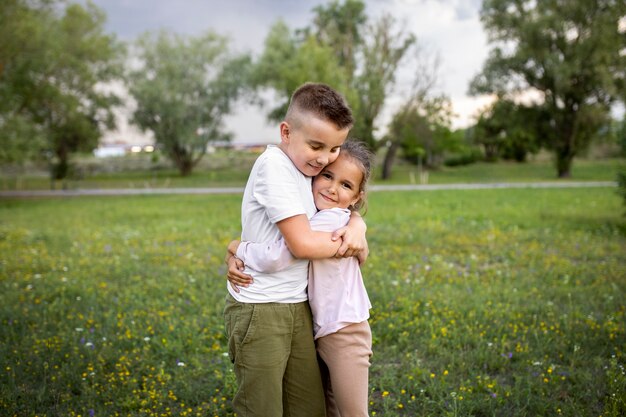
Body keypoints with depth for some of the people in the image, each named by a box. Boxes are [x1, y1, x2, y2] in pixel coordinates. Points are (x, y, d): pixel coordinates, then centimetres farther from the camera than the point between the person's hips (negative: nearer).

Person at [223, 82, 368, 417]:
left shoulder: (309, 168, 7)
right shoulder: (274, 165, -17)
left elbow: (344, 210, 18)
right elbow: (302, 243, -20)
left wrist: (356, 226, -6)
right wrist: (352, 245, -5)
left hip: (297, 308, 8)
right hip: (259, 312, -7)